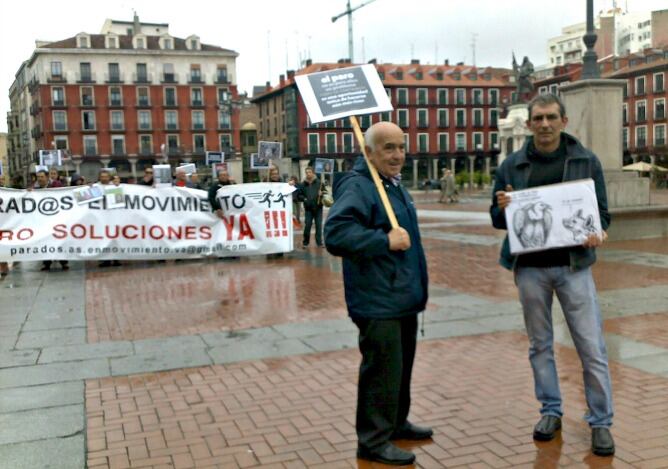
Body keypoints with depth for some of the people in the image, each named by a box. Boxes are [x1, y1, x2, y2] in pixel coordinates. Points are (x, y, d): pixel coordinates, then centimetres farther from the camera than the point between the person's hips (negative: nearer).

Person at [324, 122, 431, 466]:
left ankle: (396, 423, 36)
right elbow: (335, 234, -31)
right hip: (378, 301, -10)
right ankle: (373, 441, 9)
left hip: (402, 296, 10)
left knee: (401, 366, 20)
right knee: (382, 370, -4)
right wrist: (385, 241, -30)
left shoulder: (394, 184, 14)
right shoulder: (357, 186, -18)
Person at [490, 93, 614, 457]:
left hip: (573, 265, -1)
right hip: (530, 268, 1)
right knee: (540, 344, 11)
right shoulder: (512, 165, 3)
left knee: (591, 347, 0)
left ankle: (601, 421, 12)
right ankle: (551, 410, 26)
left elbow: (601, 210, 5)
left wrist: (598, 234, -16)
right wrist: (502, 208, -15)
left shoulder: (586, 161, 2)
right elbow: (497, 220, 8)